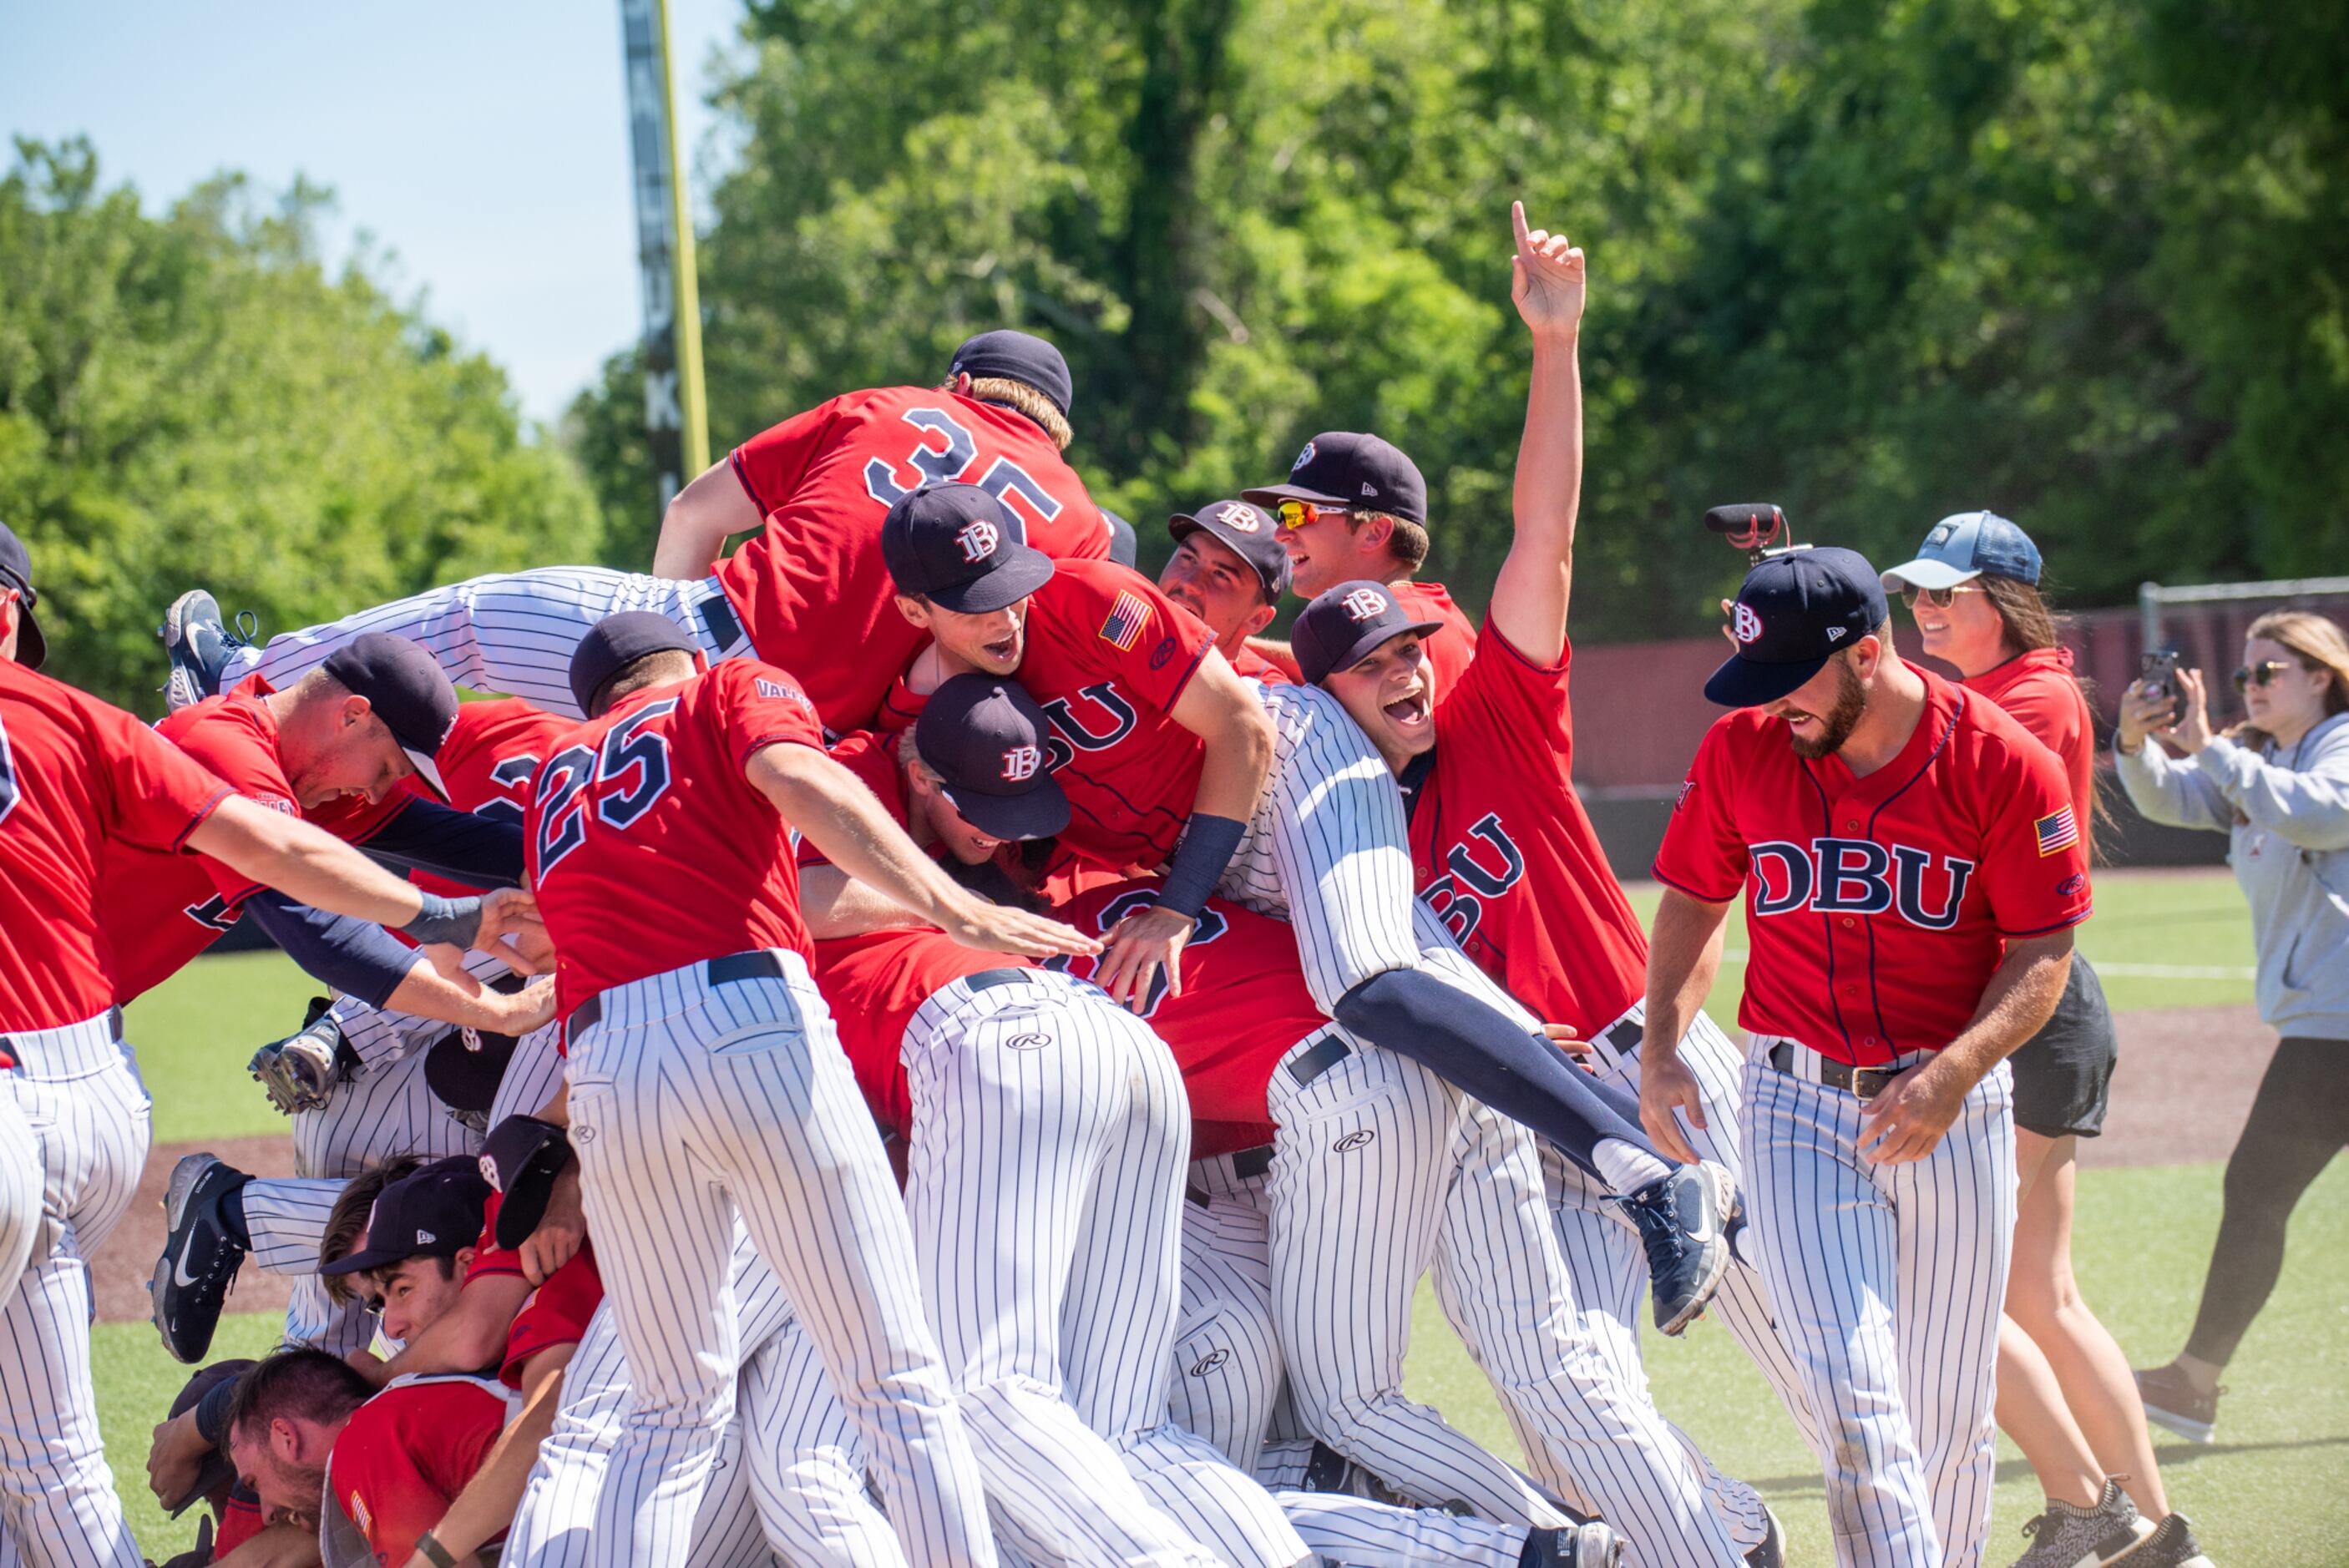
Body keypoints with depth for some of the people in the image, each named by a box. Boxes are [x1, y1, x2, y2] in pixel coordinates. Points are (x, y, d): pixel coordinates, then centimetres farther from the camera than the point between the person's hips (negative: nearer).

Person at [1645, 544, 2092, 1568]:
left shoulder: (2002, 764, -9)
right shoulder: (1740, 752, -2)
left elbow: (2043, 956, -6)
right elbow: (1692, 906, 12)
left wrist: (1952, 1075, -21)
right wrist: (1661, 1051, -2)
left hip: (1954, 1111, -1)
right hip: (1798, 1105, 1)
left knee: (1948, 1410, 8)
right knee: (1852, 1396, -13)